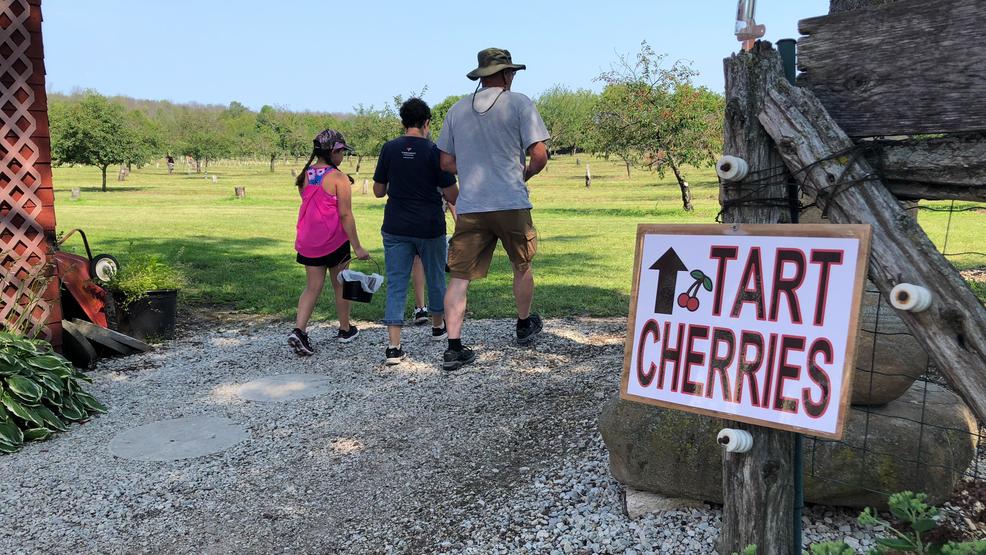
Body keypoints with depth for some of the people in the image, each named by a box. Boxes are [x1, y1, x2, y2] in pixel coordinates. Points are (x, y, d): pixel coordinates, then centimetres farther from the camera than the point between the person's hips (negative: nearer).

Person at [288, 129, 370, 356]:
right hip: (334, 241, -5)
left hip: (308, 242, 5)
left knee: (313, 286, 8)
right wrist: (357, 246, -11)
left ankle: (298, 330, -8)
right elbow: (345, 214, -15)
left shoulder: (305, 175, 5)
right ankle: (345, 330, 28)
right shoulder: (339, 178, -13)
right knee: (340, 285, 13)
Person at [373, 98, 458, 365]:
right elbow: (452, 196, -8)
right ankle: (438, 325, 39)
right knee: (435, 277, 19)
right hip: (430, 227, -1)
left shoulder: (389, 149, -1)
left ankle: (394, 346, -6)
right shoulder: (435, 150, -8)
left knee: (396, 284, 2)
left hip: (395, 228, 1)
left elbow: (378, 191, 5)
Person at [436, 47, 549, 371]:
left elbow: (446, 163, 11)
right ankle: (525, 326, 36)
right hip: (511, 204, -3)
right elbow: (539, 156, -8)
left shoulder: (457, 110, 10)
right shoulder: (519, 104, -2)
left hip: (469, 207, 3)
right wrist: (523, 175, 11)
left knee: (459, 277, 4)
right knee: (522, 266, 19)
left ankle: (454, 348, -1)